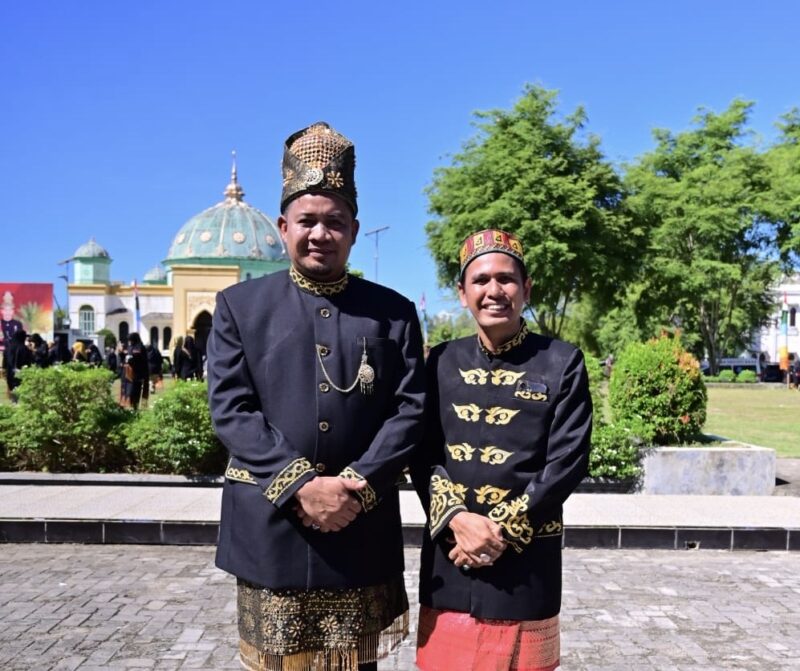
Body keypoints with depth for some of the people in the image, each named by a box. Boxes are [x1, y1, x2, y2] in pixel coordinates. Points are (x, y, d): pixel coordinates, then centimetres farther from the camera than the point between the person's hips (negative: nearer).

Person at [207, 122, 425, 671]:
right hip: (269, 529, 0)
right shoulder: (239, 305, 3)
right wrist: (301, 486, -16)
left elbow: (411, 410, -2)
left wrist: (354, 488, -15)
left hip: (363, 532, 1)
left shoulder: (394, 312, 4)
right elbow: (231, 409, -5)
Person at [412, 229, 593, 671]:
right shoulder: (442, 362, 6)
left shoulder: (563, 363, -3)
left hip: (527, 562, -2)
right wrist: (456, 519, -13)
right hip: (448, 557, 2)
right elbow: (422, 454, 2)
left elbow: (568, 461, -8)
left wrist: (504, 530, -14)